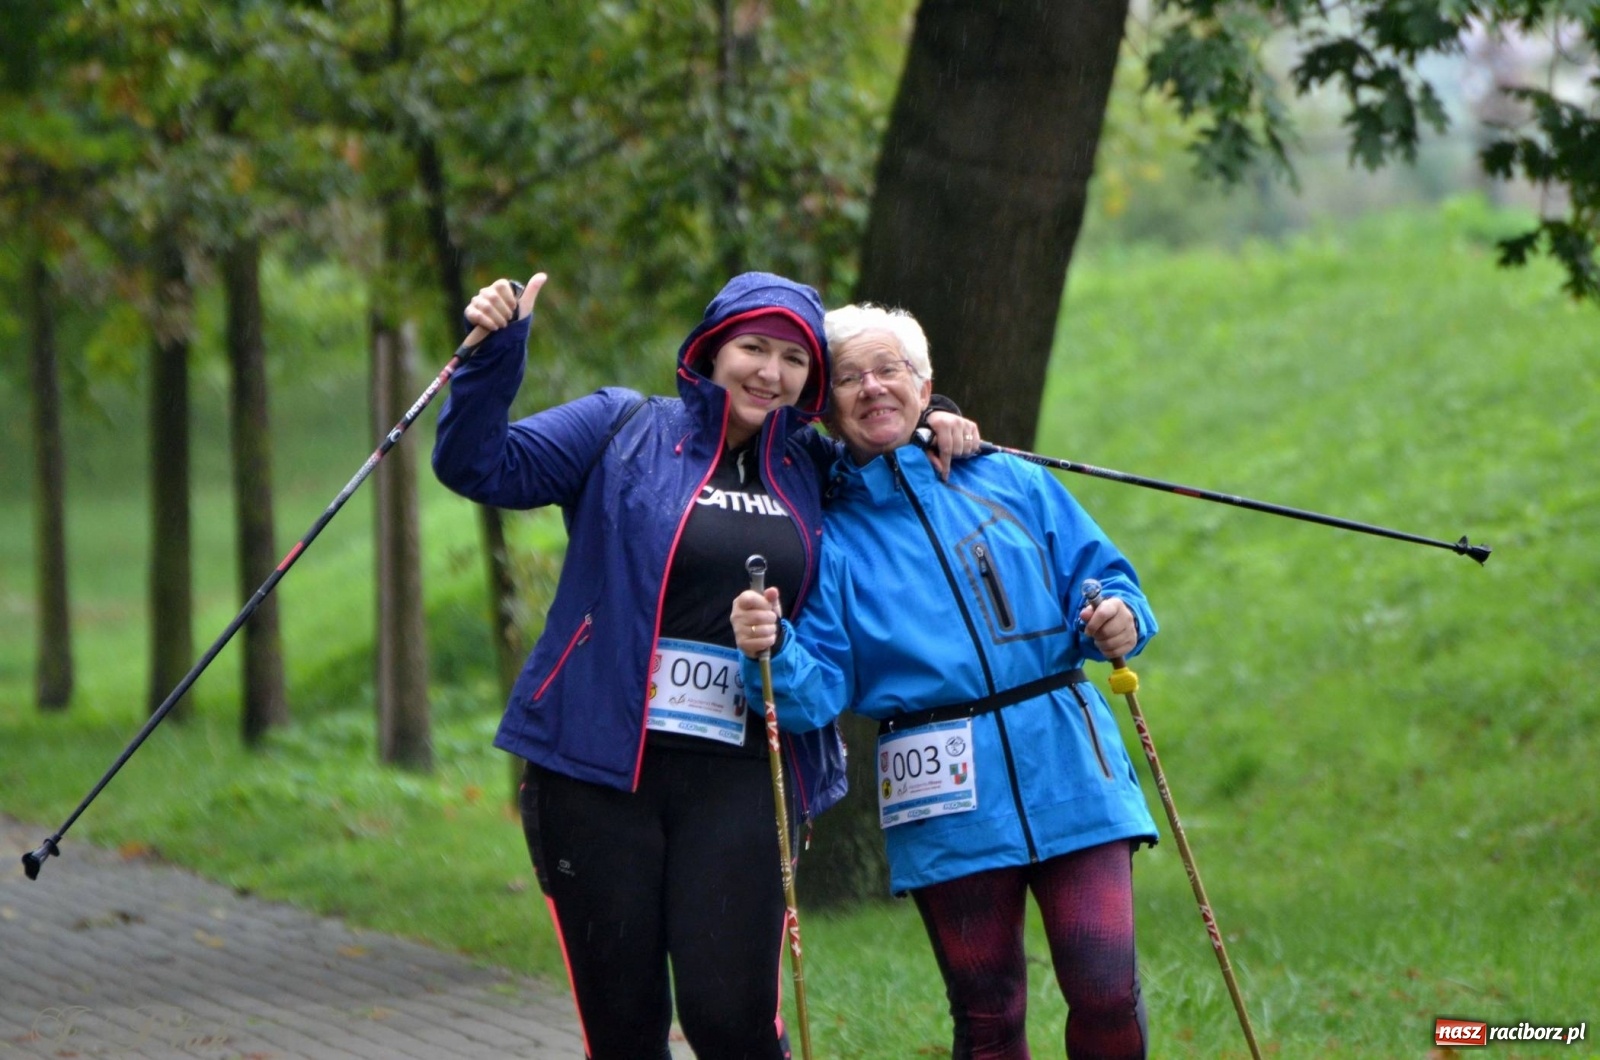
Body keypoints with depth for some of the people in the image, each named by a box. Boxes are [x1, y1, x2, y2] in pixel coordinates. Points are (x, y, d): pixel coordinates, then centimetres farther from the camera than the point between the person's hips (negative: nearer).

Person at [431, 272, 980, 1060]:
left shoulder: (814, 473, 15)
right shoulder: (622, 431, 5)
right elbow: (480, 466, -1)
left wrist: (932, 441, 12)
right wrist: (496, 350, -15)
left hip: (741, 778, 2)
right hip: (599, 765, -2)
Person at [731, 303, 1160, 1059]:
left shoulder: (1009, 482, 14)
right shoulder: (829, 538, 8)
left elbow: (1100, 576, 15)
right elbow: (819, 692, -1)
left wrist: (1118, 620, -8)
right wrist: (773, 652, -22)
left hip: (1066, 770, 1)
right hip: (948, 806, -1)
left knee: (1106, 993, -11)